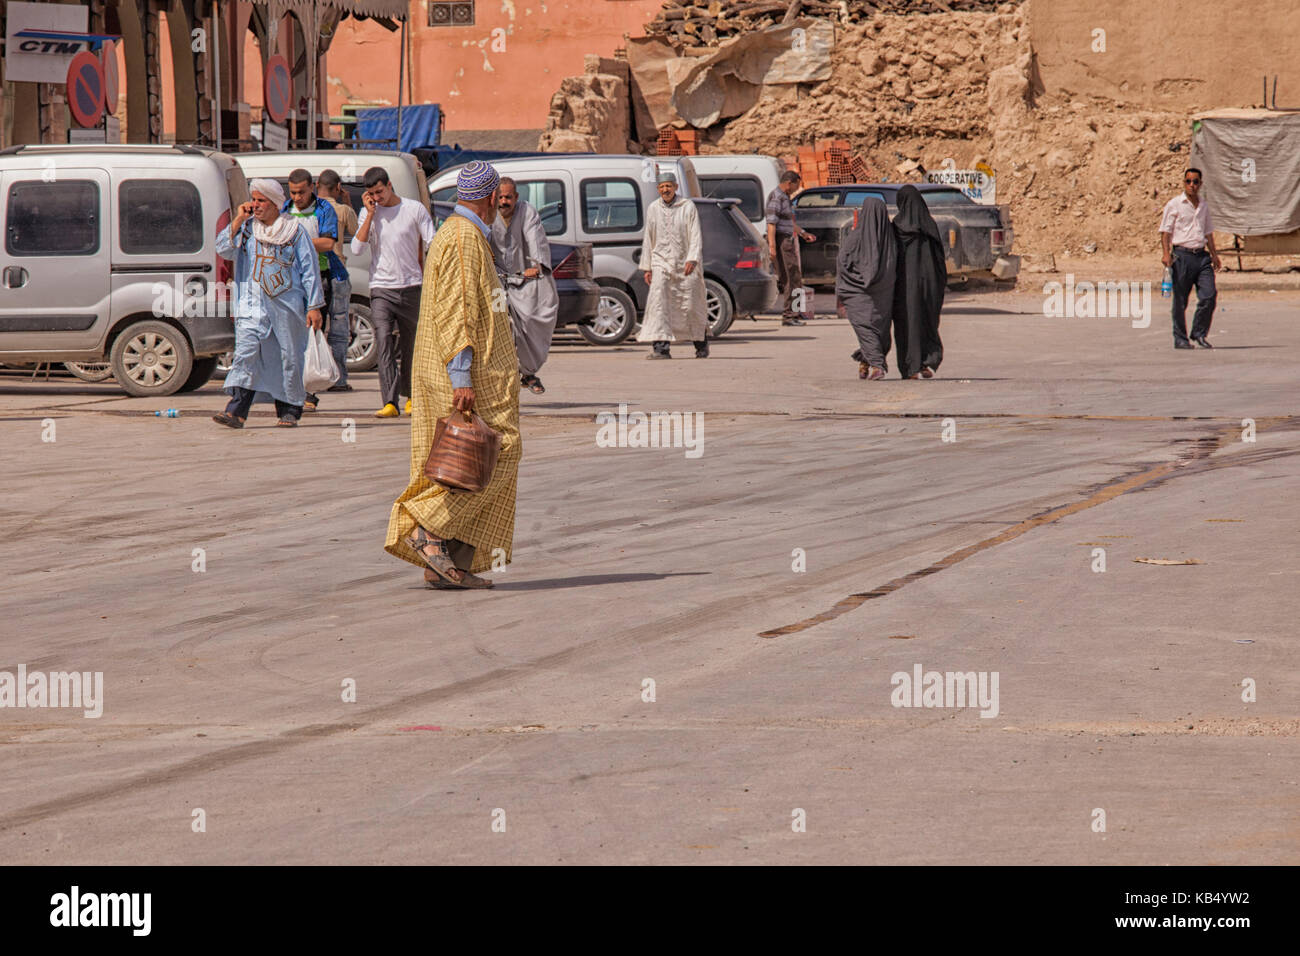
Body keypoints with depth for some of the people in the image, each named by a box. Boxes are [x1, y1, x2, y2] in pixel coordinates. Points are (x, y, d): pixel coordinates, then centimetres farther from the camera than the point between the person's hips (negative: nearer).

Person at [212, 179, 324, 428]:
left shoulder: (294, 231, 3)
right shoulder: (246, 229, 12)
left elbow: (310, 270, 4)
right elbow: (224, 250, -1)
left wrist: (314, 306, -1)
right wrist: (238, 220, -5)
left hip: (287, 305, -1)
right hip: (252, 305, 1)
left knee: (288, 358, 3)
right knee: (246, 352, -14)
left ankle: (289, 410, 16)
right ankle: (236, 411, -22)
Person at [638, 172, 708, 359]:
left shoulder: (688, 207, 0)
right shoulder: (653, 209, 9)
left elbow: (695, 236, -5)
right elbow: (648, 240, 14)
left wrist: (692, 259, -19)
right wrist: (647, 267, 10)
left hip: (685, 266, -2)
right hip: (661, 263, 2)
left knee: (690, 307, 2)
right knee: (658, 302, -16)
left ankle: (702, 343, 26)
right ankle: (661, 348, -19)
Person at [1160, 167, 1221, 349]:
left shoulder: (1204, 206, 17)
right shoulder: (1174, 205, 0)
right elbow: (1166, 231, -3)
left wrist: (1214, 255, 21)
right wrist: (1166, 253, -16)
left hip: (1202, 255, 5)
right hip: (1182, 255, -5)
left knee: (1209, 295, -7)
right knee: (1180, 301, -1)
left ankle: (1199, 333, 6)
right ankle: (1180, 339, 8)